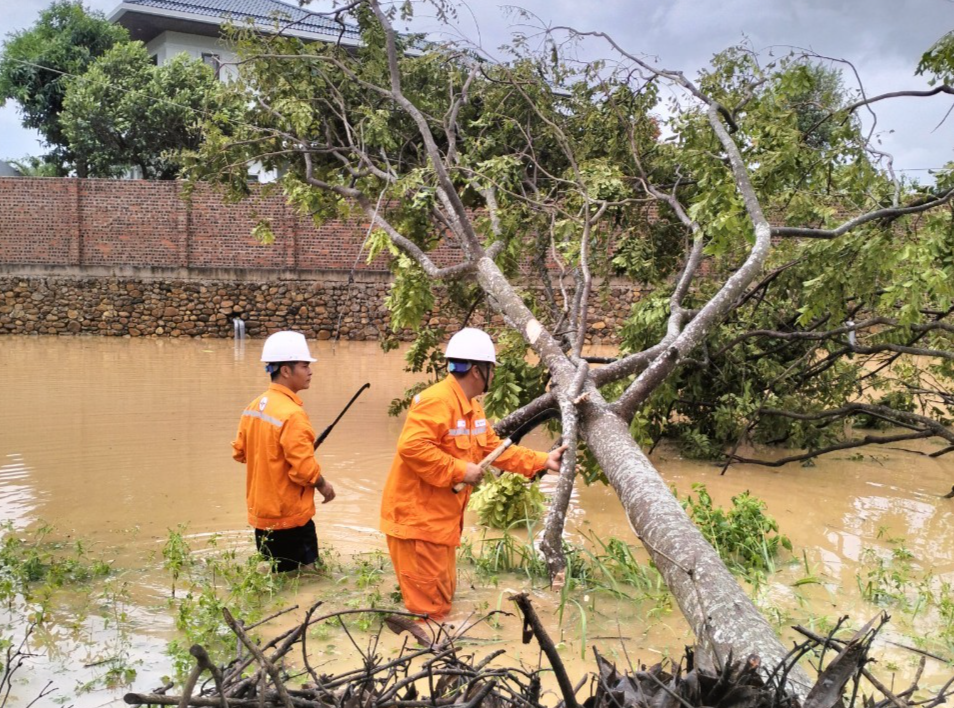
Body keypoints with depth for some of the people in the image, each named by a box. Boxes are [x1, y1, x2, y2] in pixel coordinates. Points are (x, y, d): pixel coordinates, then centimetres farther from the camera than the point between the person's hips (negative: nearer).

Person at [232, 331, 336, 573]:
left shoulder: (254, 406, 4)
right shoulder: (292, 414, -22)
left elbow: (239, 451, 12)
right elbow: (304, 468, -22)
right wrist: (323, 486, -4)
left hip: (259, 513, 8)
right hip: (289, 517, -8)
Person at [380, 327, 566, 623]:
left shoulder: (472, 407, 13)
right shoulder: (436, 401, -21)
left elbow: (494, 449, 17)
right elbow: (411, 447, -31)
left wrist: (543, 461, 11)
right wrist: (461, 470, -26)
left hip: (442, 517, 11)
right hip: (417, 517, -11)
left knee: (442, 594, 20)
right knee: (428, 603, -3)